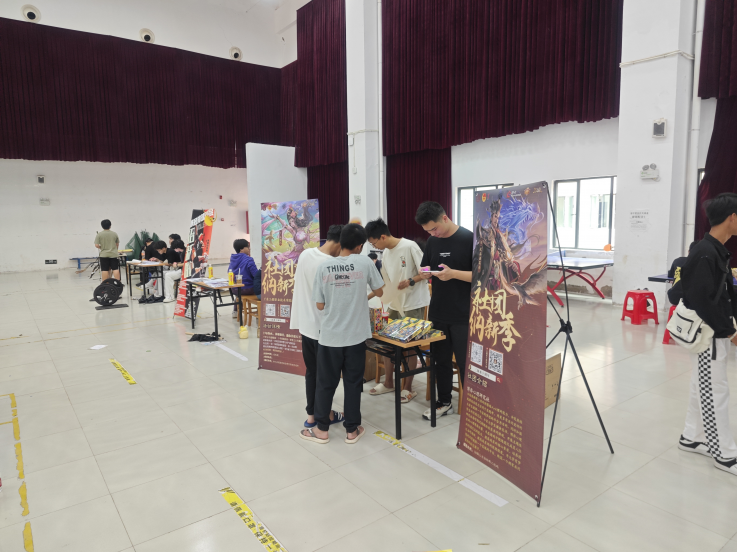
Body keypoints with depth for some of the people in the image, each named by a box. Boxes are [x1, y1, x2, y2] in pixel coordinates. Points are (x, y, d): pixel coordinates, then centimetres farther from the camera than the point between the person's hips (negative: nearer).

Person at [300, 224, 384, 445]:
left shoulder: (324, 266, -4)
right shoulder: (364, 262, -7)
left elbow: (320, 305, -1)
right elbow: (379, 292, 6)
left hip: (330, 336, 1)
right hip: (356, 335, 0)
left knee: (325, 383, 13)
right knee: (353, 383, 12)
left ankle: (321, 430, 24)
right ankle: (352, 430, 23)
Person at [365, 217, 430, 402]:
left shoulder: (410, 247, -14)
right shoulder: (385, 253, 8)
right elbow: (385, 283, 12)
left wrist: (411, 281, -23)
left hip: (413, 304, -7)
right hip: (394, 303, 7)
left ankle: (407, 388, 14)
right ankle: (388, 383, 25)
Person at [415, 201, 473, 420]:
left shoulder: (470, 239, -11)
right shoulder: (432, 241, 8)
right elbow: (424, 270, 15)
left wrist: (453, 273, -26)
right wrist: (425, 274, -9)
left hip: (463, 316, -5)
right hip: (437, 313, 6)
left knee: (466, 363, 4)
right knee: (441, 360, 15)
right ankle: (444, 402, 30)